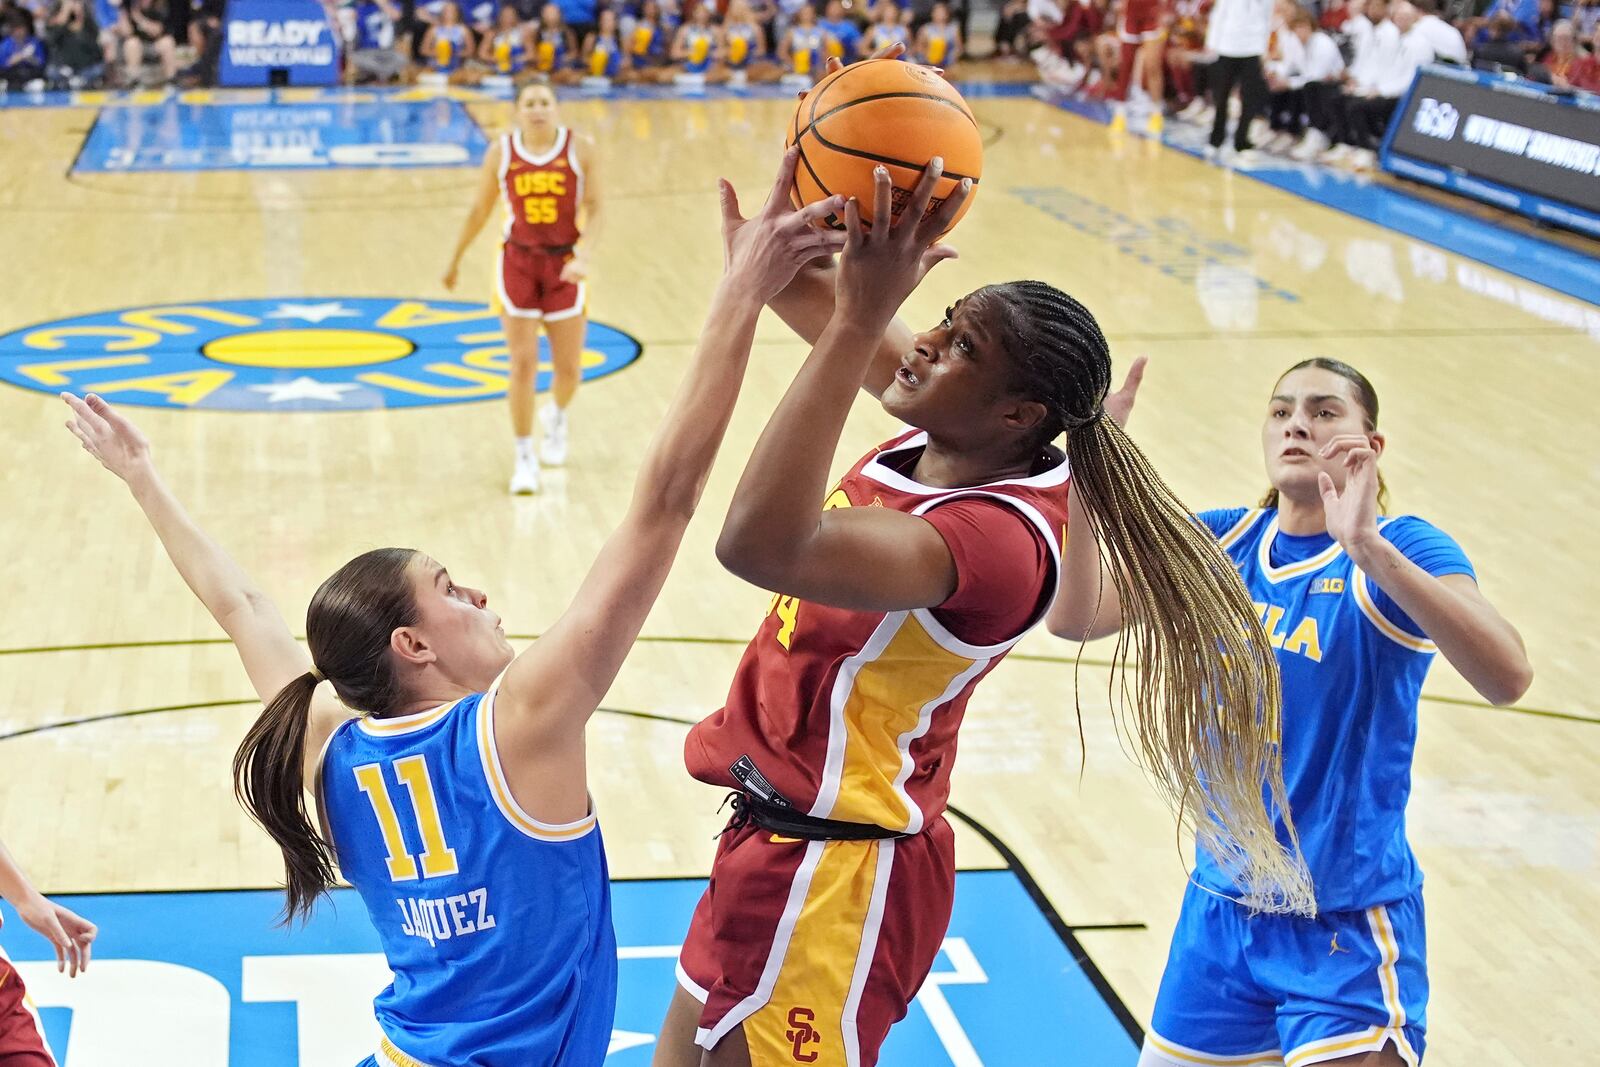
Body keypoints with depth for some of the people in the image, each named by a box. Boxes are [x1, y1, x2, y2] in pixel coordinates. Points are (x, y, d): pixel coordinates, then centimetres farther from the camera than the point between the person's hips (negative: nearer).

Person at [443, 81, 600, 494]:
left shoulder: (581, 149, -7)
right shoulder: (501, 152, -4)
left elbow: (593, 210, -7)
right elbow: (480, 209, 8)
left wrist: (583, 256, -23)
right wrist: (455, 259, 14)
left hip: (564, 264, 0)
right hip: (518, 262, 0)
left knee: (569, 368, 6)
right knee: (523, 364, -7)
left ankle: (558, 415, 42)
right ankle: (524, 457, 6)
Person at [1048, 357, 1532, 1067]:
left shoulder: (1400, 549, -12)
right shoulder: (1221, 542, 2)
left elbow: (1507, 677, -30)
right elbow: (1076, 617, -10)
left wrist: (1370, 548, -41)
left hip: (1348, 924, -5)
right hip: (1220, 908, 5)